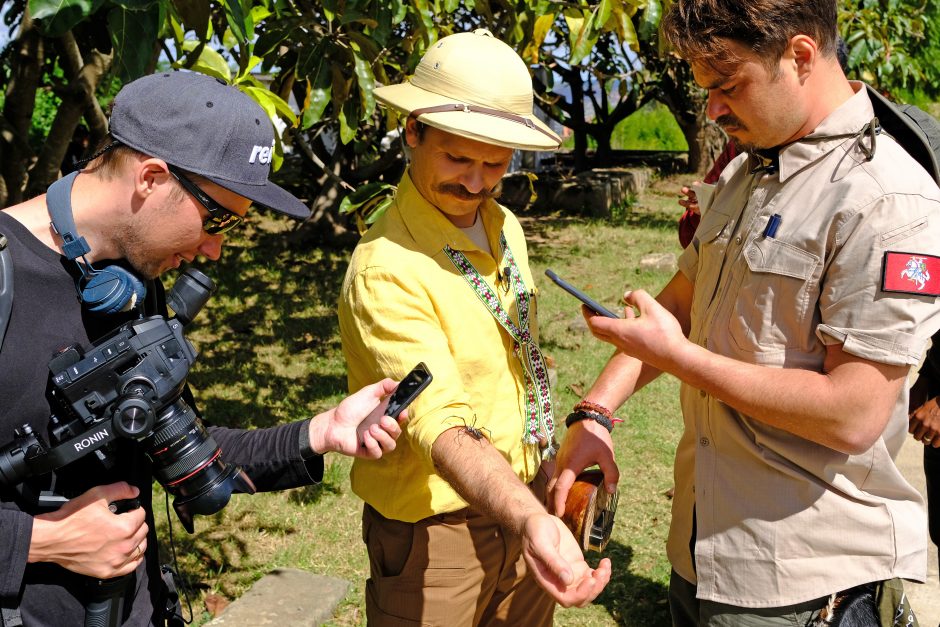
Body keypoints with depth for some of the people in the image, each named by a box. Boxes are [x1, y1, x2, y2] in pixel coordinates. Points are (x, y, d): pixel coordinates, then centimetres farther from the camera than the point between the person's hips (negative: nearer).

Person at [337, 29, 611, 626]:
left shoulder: (506, 227, 0)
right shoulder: (385, 270, -25)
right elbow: (441, 427, -32)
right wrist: (531, 521, -47)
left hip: (522, 504, 7)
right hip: (435, 530, -7)